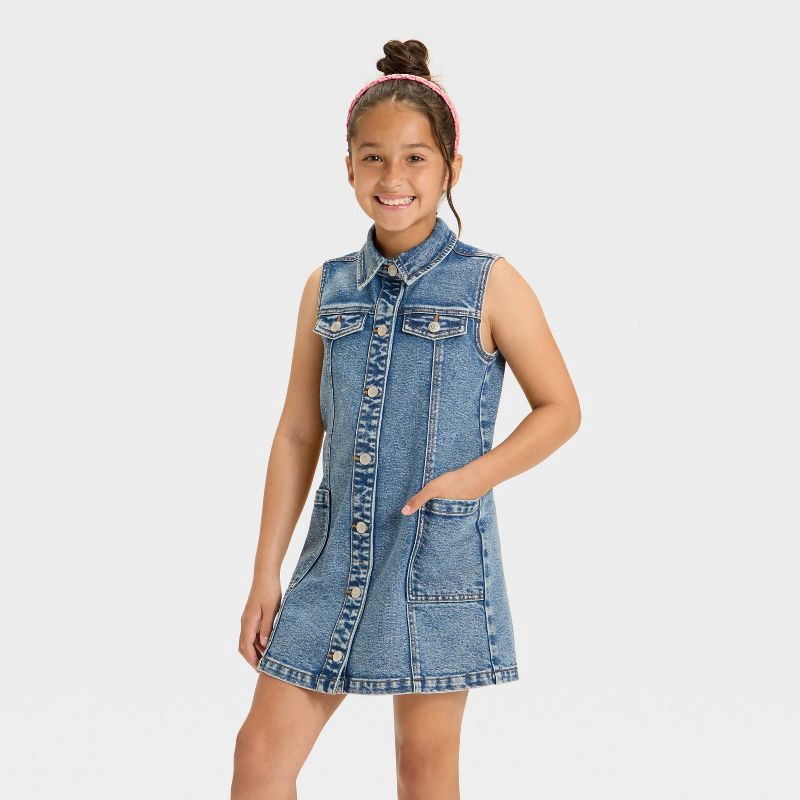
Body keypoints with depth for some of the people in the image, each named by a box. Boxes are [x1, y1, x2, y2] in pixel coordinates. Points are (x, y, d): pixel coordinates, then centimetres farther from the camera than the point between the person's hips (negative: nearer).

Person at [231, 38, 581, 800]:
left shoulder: (489, 285, -5)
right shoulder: (326, 288, 5)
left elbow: (560, 408, 0)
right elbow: (297, 436, 8)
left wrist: (474, 476, -15)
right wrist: (265, 573, 6)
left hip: (440, 557, -3)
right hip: (337, 556, 4)